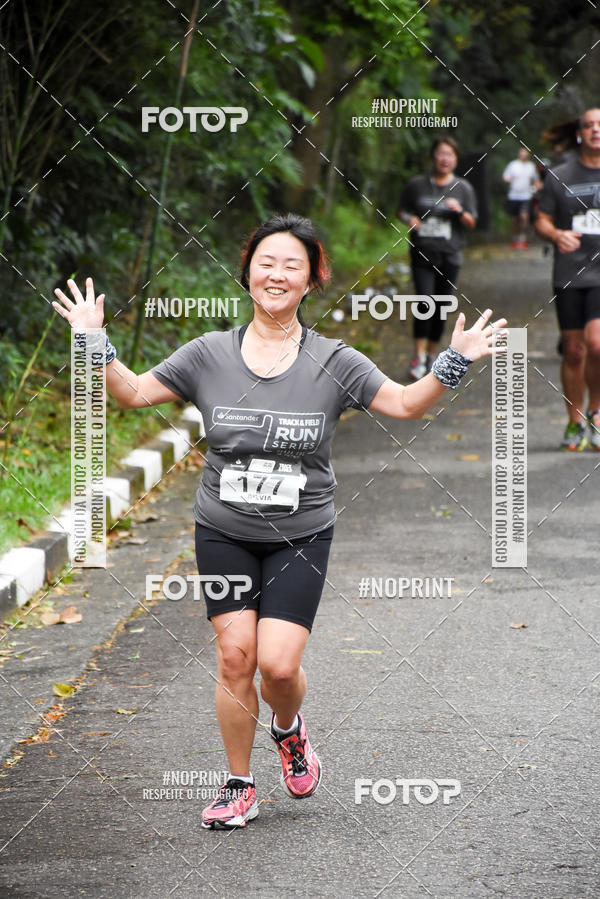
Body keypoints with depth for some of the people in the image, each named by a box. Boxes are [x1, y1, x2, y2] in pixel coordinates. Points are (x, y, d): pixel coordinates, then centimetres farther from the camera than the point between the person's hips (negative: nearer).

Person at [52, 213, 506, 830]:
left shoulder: (334, 363, -3)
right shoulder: (208, 355, 0)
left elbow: (404, 403, -3)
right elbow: (134, 392, 6)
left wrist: (454, 363, -17)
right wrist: (95, 344, -8)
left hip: (300, 539, -1)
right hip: (223, 535, 1)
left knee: (279, 664, -12)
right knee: (235, 656, -5)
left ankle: (289, 730, 24)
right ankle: (238, 788, 11)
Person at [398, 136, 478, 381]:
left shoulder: (462, 188, 6)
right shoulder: (417, 185, 5)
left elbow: (471, 223, 8)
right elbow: (402, 210, 16)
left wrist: (459, 211, -13)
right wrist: (409, 218, -7)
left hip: (450, 254, 1)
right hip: (423, 253, -1)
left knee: (441, 306, 4)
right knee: (424, 302, -16)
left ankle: (432, 355, 18)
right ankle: (419, 356, -13)